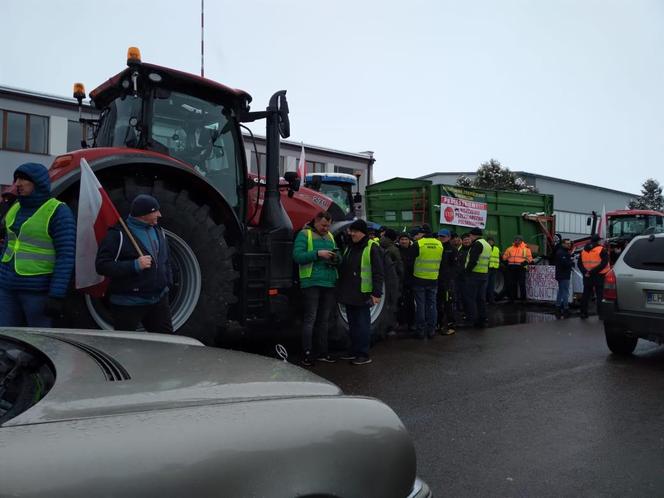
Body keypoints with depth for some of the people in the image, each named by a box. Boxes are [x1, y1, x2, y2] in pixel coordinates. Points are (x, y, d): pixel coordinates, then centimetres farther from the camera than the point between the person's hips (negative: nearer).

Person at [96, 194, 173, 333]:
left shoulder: (158, 231, 9)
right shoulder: (118, 234, -13)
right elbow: (102, 265, -17)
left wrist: (168, 283, 11)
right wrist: (135, 265, -25)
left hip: (159, 299, 6)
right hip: (128, 304, -6)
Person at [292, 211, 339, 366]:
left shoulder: (330, 236, 18)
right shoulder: (304, 234, -1)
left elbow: (338, 256, 19)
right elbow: (297, 256, -13)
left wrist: (336, 259, -5)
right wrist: (318, 253, -21)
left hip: (329, 283, 6)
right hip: (311, 282, -6)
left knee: (324, 319, 12)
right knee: (310, 318, -4)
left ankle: (322, 351, 21)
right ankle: (307, 353, 3)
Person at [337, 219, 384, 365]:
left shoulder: (372, 248, -9)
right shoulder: (350, 247, 14)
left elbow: (378, 273, -13)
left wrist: (377, 293, -18)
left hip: (362, 294, -8)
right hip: (349, 293, 8)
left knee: (362, 324, 0)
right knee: (352, 324, 15)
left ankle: (364, 355, 10)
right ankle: (354, 351, 26)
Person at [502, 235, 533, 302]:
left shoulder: (526, 249, 6)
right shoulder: (510, 248, 15)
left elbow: (529, 258, 4)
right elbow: (505, 257, 20)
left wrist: (525, 262, -11)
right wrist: (507, 261, 5)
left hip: (521, 268, -3)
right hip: (511, 268, 3)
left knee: (522, 284, -3)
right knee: (511, 284, 5)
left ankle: (523, 298, 6)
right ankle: (512, 298, 14)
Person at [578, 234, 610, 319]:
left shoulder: (584, 250, 9)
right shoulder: (602, 250, -8)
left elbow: (579, 263, 7)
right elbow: (603, 263, -19)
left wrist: (585, 272, -5)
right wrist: (593, 271, -19)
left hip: (587, 277, 5)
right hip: (599, 276, -5)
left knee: (586, 294, 11)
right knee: (600, 295, 1)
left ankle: (583, 313, 14)